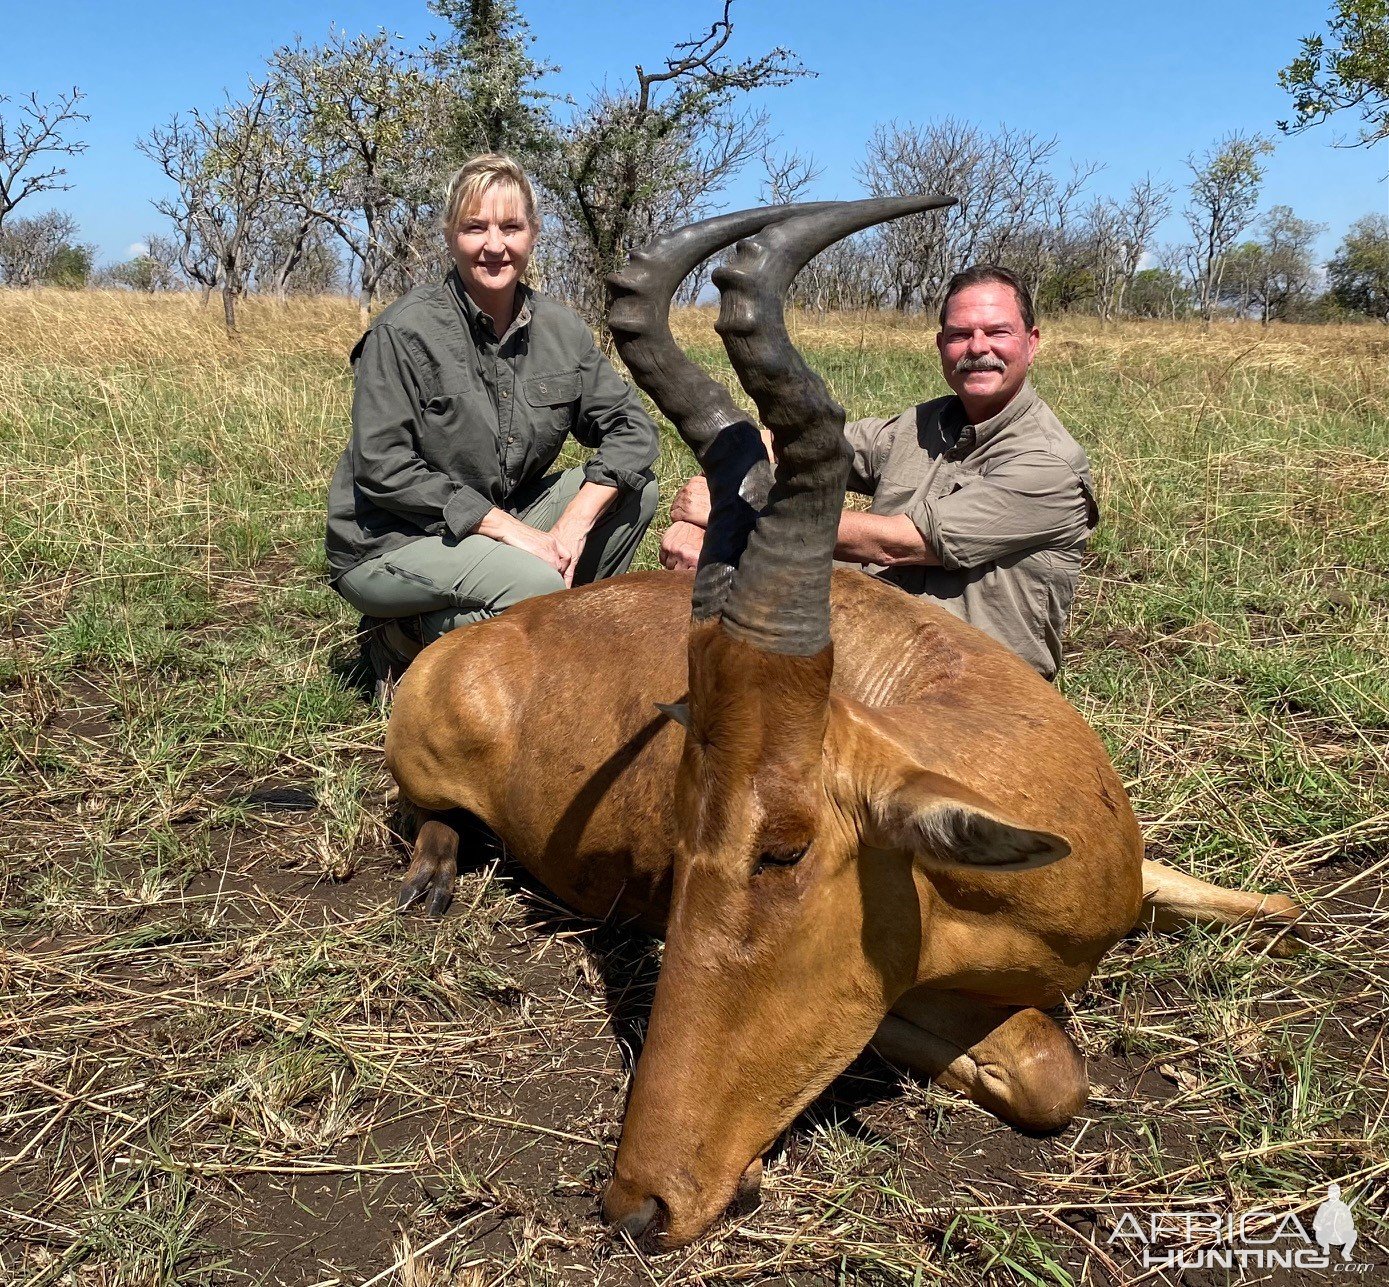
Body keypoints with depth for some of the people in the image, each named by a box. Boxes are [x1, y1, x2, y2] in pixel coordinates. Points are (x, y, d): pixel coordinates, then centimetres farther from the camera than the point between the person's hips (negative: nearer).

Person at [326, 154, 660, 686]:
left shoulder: (559, 329, 0)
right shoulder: (403, 332, -16)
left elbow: (630, 427, -2)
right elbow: (383, 470, -20)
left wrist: (574, 525, -18)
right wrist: (508, 529, -23)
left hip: (508, 525, 6)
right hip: (390, 543, -6)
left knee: (636, 489, -8)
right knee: (534, 583, -32)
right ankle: (403, 638, -4)